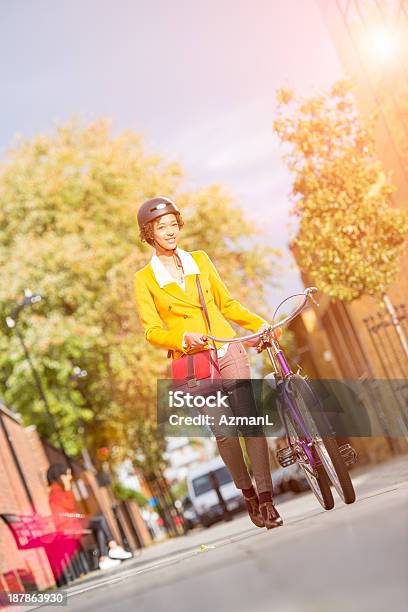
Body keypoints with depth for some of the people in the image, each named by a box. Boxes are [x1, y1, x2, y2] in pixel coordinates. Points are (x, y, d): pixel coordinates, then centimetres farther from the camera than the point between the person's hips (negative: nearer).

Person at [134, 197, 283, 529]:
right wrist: (183, 337, -23)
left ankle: (266, 498, -8)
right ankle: (248, 495, 13)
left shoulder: (200, 260, 10)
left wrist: (259, 324, 5)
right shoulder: (144, 278, 1)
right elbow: (153, 332, -4)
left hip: (229, 350, 2)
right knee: (224, 431, -4)